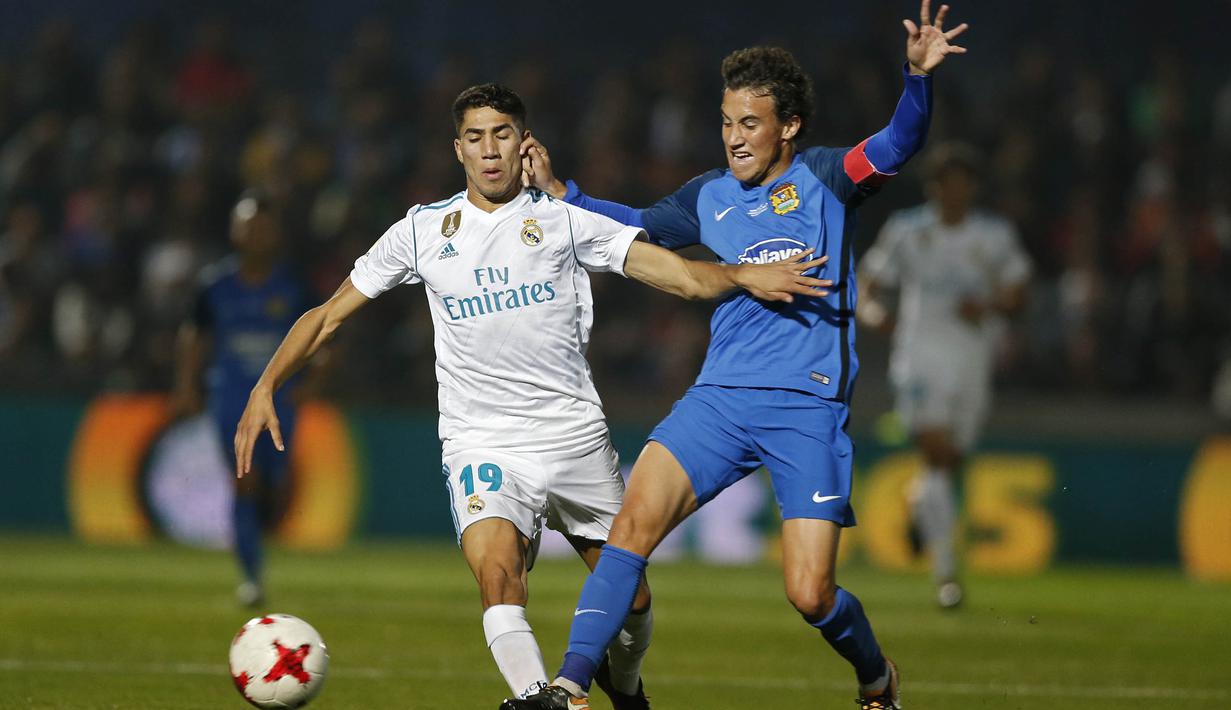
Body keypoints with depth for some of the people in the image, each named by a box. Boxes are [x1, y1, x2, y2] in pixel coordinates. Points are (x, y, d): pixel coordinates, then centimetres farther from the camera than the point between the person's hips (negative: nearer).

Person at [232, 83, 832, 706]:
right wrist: (265, 387, -1)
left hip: (576, 437, 1)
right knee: (498, 574, -29)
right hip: (481, 443, -1)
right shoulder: (423, 230, 7)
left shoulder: (564, 221, 3)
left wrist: (742, 276, -24)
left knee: (631, 595, 8)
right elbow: (329, 314, 12)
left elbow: (683, 275, -4)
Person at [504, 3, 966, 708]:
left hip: (810, 407, -4)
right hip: (720, 398, 4)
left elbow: (898, 145, -14)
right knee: (636, 518, -19)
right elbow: (638, 226, 33)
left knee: (811, 595, -8)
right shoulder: (709, 197, 15)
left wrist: (919, 76, -33)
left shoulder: (824, 177, 2)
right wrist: (561, 192, 21)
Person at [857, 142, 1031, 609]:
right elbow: (869, 286, 10)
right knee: (937, 456, -18)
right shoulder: (905, 231, 5)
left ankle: (920, 501, 46)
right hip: (920, 355, -2)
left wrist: (989, 306, -14)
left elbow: (1016, 294, 8)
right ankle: (945, 572, -20)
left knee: (950, 464, 8)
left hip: (973, 358, 2)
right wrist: (873, 311, -13)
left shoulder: (995, 236, 7)